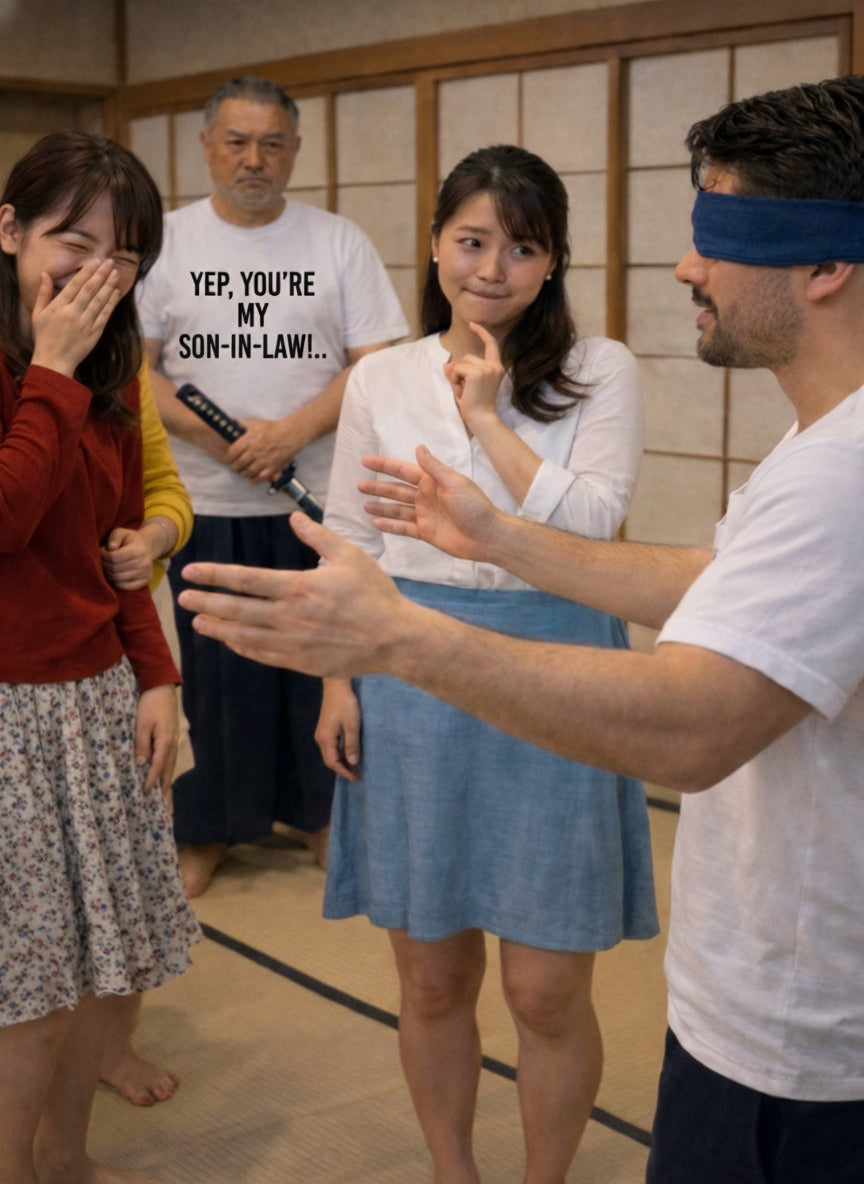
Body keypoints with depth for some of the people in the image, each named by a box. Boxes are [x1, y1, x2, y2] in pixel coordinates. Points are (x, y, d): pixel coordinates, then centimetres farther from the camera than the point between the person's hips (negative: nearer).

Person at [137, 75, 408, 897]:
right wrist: (219, 439, -14)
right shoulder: (164, 240, 4)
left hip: (319, 497, 0)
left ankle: (320, 812, 26)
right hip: (205, 501, 0)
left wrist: (293, 431, -16)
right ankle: (207, 829, 24)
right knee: (213, 669, 8)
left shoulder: (339, 242, 3)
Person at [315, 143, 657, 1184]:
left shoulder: (600, 372, -2)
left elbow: (589, 527, -14)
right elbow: (347, 546, 8)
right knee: (432, 980, 14)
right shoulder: (381, 378, 4)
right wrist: (338, 683, 3)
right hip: (412, 682, 2)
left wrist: (487, 414, -14)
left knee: (547, 992, 5)